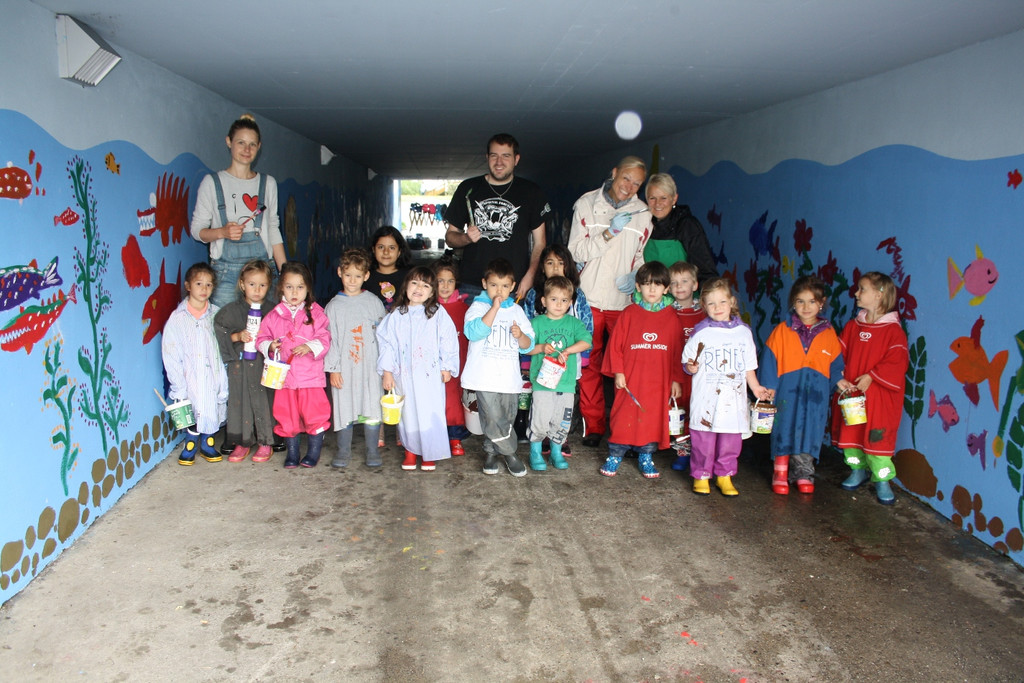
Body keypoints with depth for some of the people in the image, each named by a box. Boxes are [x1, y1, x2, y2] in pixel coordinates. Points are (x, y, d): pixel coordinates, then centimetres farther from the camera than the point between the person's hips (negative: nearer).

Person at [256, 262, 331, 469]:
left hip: (311, 375, -2)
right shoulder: (274, 315, 6)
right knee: (287, 417, 10)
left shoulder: (316, 313, -1)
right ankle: (291, 454, 25)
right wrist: (269, 347, -10)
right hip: (284, 375, 3)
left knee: (314, 415, -1)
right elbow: (261, 338, 11)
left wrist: (310, 347, -23)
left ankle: (313, 453, 17)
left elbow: (325, 339, -6)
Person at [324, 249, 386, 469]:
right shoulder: (334, 306, 3)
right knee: (344, 410, 6)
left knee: (372, 409, 3)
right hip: (344, 368, 0)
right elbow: (330, 339, 2)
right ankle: (343, 451, 21)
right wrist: (333, 368, -3)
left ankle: (373, 451, 16)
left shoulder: (374, 302, 4)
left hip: (370, 367, 0)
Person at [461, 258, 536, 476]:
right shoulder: (478, 306, 2)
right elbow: (473, 332, -18)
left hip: (509, 377, 4)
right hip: (485, 377, -4)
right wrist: (495, 307, -18)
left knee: (507, 418, 7)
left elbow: (528, 345, 14)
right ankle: (510, 453, 9)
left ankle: (491, 452, 26)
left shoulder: (516, 310, 14)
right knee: (494, 418, -10)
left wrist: (520, 335, -9)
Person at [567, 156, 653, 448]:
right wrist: (609, 232, -15)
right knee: (590, 362, 3)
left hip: (624, 300, 1)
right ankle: (593, 425, 15)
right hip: (590, 299, -1)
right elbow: (577, 251, -5)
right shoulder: (587, 205, 2)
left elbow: (640, 256, 14)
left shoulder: (642, 213, 7)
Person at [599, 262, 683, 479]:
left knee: (654, 419, 7)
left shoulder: (671, 317, 3)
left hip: (659, 382, 2)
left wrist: (676, 379, 4)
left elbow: (677, 350, 6)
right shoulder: (629, 313, -1)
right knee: (623, 417, 2)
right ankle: (615, 455, 16)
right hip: (630, 379, -1)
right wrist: (618, 372, -6)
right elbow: (615, 343, 0)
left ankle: (646, 456, 23)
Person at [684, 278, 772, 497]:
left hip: (734, 399, 2)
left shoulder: (743, 332, 6)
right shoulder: (701, 332, -2)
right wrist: (691, 367, -19)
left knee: (731, 440, 8)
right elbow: (688, 361, 2)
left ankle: (725, 476, 23)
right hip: (706, 399, -2)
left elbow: (748, 366, 15)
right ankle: (701, 475, 17)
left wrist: (756, 388, 10)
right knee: (703, 440, 2)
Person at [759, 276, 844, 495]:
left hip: (816, 394, 2)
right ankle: (780, 473, 16)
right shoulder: (782, 331, 0)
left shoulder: (829, 333, 6)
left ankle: (804, 474, 22)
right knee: (784, 430, 1)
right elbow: (770, 359, 0)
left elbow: (835, 365, 12)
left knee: (809, 433, 7)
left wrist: (840, 382, -3)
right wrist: (769, 388, -6)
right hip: (787, 392, -2)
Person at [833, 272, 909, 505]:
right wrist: (840, 378, -8)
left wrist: (871, 377, -21)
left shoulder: (893, 330, -9)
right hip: (850, 393, 6)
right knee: (850, 433, 12)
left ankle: (882, 480, 11)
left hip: (879, 397, -5)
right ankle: (859, 469, 31)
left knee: (877, 437, -3)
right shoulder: (852, 326, 7)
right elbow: (840, 355, 7)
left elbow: (896, 363, -15)